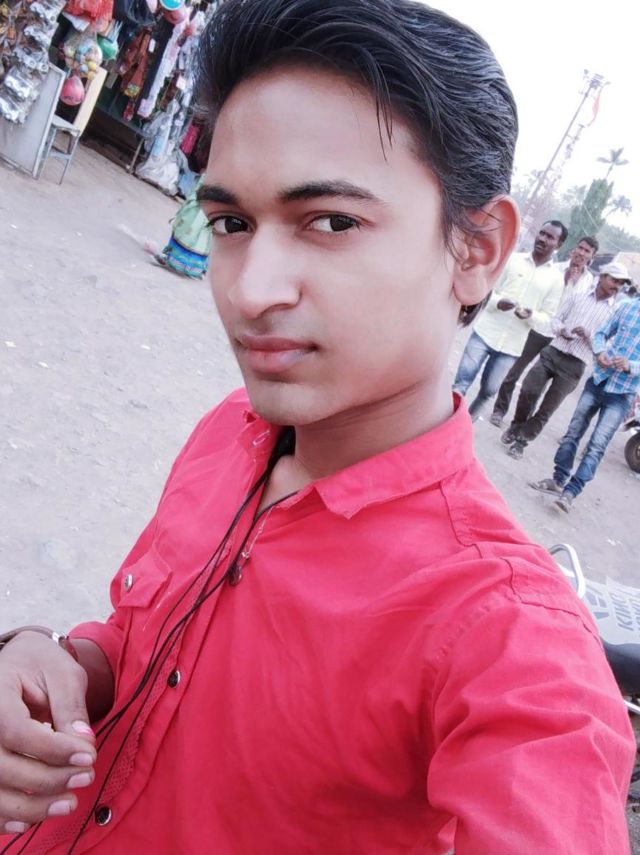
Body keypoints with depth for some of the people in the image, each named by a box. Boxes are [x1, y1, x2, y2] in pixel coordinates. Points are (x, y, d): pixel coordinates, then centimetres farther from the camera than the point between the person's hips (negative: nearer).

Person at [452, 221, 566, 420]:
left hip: (511, 346, 1)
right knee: (461, 382, -6)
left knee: (488, 390, 8)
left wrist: (531, 316, -19)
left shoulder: (556, 278, 2)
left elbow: (548, 318, 3)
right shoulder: (513, 259, 2)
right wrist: (497, 302, -18)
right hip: (485, 333, -1)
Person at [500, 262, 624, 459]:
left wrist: (589, 335, -17)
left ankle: (522, 440, 13)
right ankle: (515, 427, 19)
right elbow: (556, 318, 11)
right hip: (552, 352, 1)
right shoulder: (576, 295, 8)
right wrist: (561, 330, -12)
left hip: (575, 365, -1)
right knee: (528, 391, -6)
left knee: (547, 408, 0)